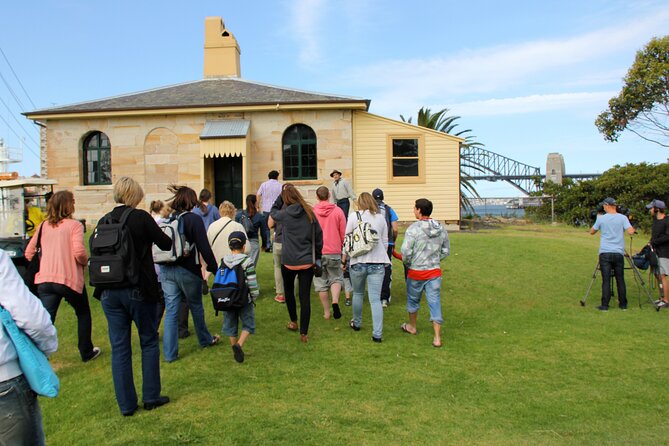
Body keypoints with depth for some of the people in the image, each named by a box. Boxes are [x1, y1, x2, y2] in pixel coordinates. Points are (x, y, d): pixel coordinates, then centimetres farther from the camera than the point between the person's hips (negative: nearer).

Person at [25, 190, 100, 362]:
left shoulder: (43, 226, 10)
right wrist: (86, 261, 1)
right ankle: (86, 352, 30)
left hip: (45, 280, 4)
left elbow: (29, 253, 13)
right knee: (83, 314, 19)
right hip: (69, 279, -4)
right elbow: (78, 252, -19)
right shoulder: (74, 225, -7)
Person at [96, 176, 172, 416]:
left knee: (119, 348, 11)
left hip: (109, 292, 4)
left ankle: (126, 404, 19)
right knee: (149, 342, 13)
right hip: (138, 290, -4)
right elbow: (166, 244, -3)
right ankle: (151, 397, 20)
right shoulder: (141, 217, -11)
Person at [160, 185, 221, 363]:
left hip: (166, 270, 4)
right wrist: (215, 269, -6)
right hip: (188, 271, -3)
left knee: (171, 310, 8)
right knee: (196, 306, 16)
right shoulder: (194, 219, -12)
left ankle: (169, 353, 11)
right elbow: (204, 248, -14)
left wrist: (164, 264, 16)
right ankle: (205, 340, 36)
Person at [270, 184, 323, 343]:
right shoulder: (310, 214, -3)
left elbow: (273, 212, 14)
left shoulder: (285, 214, -9)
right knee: (305, 297, 3)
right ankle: (304, 333, 5)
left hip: (289, 261, -1)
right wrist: (317, 256, 12)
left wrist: (281, 195, 11)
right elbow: (319, 234, 2)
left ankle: (294, 322, 35)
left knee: (289, 291, 24)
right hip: (307, 262, 1)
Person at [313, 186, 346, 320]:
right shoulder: (338, 211, -2)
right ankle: (335, 301, -11)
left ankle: (326, 312, 14)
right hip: (334, 252, 0)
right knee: (336, 278, 14)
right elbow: (343, 233, 1)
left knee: (321, 282, 10)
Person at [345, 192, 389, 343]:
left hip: (358, 262, -1)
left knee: (358, 294, 20)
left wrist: (344, 260, 11)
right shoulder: (380, 218, 7)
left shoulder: (354, 217, 0)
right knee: (375, 299, 0)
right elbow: (385, 242, 11)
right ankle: (377, 334, -5)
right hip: (377, 262, 1)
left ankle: (356, 323, 38)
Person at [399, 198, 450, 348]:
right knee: (435, 302, 5)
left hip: (416, 272, -3)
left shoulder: (413, 229, -16)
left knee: (413, 299, 19)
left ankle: (412, 326, 39)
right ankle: (437, 338, 3)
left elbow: (406, 251, -19)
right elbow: (446, 251, 9)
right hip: (435, 271, 4)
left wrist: (407, 263, 0)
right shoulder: (441, 229, 2)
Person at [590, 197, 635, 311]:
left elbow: (592, 232, 13)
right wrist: (632, 228, 13)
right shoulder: (623, 218, 0)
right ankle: (623, 304, 17)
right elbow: (631, 232, -10)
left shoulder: (601, 218, 1)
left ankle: (605, 305, -2)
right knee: (620, 280, 10)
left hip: (605, 253, -1)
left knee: (606, 280, -1)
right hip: (619, 253, 1)